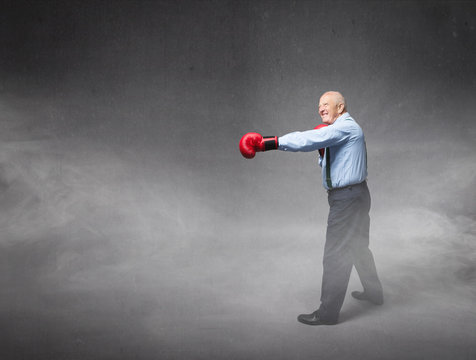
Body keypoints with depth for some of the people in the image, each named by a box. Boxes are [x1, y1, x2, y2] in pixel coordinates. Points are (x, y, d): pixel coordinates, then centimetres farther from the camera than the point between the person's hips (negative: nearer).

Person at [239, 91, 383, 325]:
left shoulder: (346, 127, -16)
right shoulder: (337, 131, 17)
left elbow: (310, 139, -30)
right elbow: (327, 163, 19)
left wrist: (272, 143, -36)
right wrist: (323, 152, -1)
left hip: (347, 198, -11)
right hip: (354, 195, 11)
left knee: (335, 255, -6)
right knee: (357, 247, 24)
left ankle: (328, 312, 0)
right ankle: (373, 292, 41)